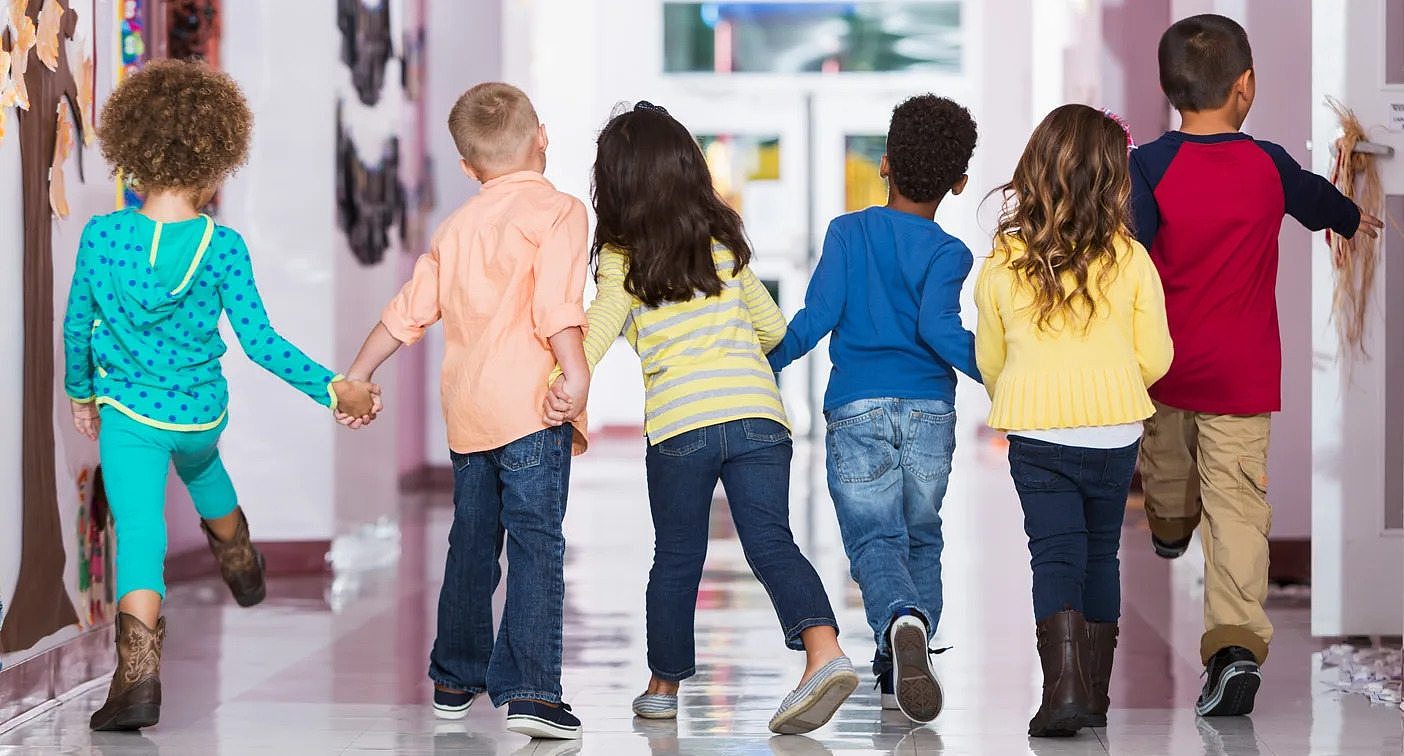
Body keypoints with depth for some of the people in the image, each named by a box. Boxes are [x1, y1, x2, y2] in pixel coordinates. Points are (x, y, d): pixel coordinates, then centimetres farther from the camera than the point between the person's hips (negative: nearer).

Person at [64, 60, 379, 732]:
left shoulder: (101, 236, -13)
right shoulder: (223, 247, -17)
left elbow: (77, 327, -1)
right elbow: (260, 342, -18)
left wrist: (81, 392, 17)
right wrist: (334, 390, -10)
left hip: (127, 412, -2)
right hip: (203, 411, 2)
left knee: (138, 537, -3)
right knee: (201, 467, 35)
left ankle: (138, 679, -18)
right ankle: (243, 570, 60)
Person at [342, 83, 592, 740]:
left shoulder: (457, 226, 17)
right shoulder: (556, 211, -3)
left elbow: (409, 310, 20)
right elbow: (556, 307, -18)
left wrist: (356, 378, 27)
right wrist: (575, 378, -22)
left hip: (466, 411, 6)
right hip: (528, 404, -6)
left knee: (471, 545, 18)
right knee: (536, 545, -9)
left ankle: (455, 680, 29)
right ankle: (529, 690, -18)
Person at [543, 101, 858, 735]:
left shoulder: (621, 257, 5)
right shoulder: (726, 243, 16)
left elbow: (602, 323, -15)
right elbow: (774, 326, 23)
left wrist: (570, 383, -28)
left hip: (679, 423, -2)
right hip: (757, 409, 2)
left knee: (676, 559, 13)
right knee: (772, 544, -5)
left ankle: (664, 685, 26)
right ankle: (824, 652, -28)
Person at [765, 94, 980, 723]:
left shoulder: (848, 232, 6)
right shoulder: (947, 253, 2)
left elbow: (816, 317, -1)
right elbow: (938, 326, -16)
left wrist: (765, 364, 12)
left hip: (856, 410, 0)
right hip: (929, 411, 1)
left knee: (874, 540, -7)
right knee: (921, 538, 18)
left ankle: (901, 621, -40)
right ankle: (899, 671, 10)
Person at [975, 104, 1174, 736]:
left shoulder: (1001, 264, -3)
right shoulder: (1130, 259, -6)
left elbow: (989, 362, 8)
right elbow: (1155, 358, 1)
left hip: (1035, 432, -1)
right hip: (1114, 430, 1)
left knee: (1055, 556, 1)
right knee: (1101, 553, 15)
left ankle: (1064, 685, -18)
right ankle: (1094, 695, 22)